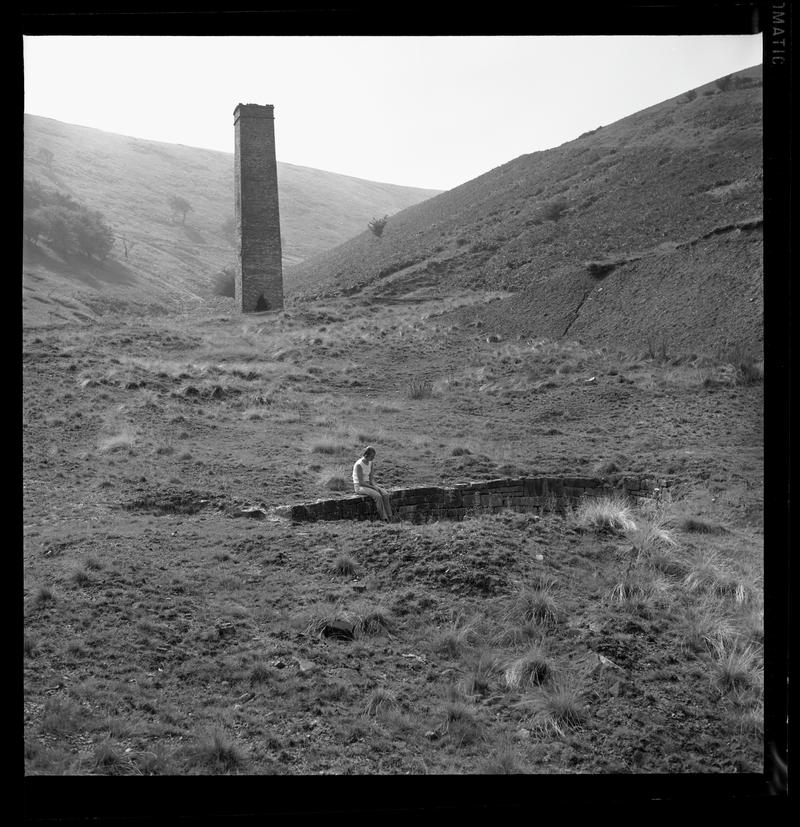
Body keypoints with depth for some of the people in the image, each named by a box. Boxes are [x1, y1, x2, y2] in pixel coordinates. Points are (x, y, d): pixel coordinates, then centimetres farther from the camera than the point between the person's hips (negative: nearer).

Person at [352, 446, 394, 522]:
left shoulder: (370, 463, 5)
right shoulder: (359, 465, -18)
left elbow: (370, 479, 9)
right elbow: (360, 482, -20)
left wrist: (375, 486, -9)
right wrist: (373, 487, -18)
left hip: (368, 485, 7)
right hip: (359, 487, -7)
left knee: (385, 494, -18)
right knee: (377, 496, -30)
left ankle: (389, 517, -21)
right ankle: (384, 519, -25)